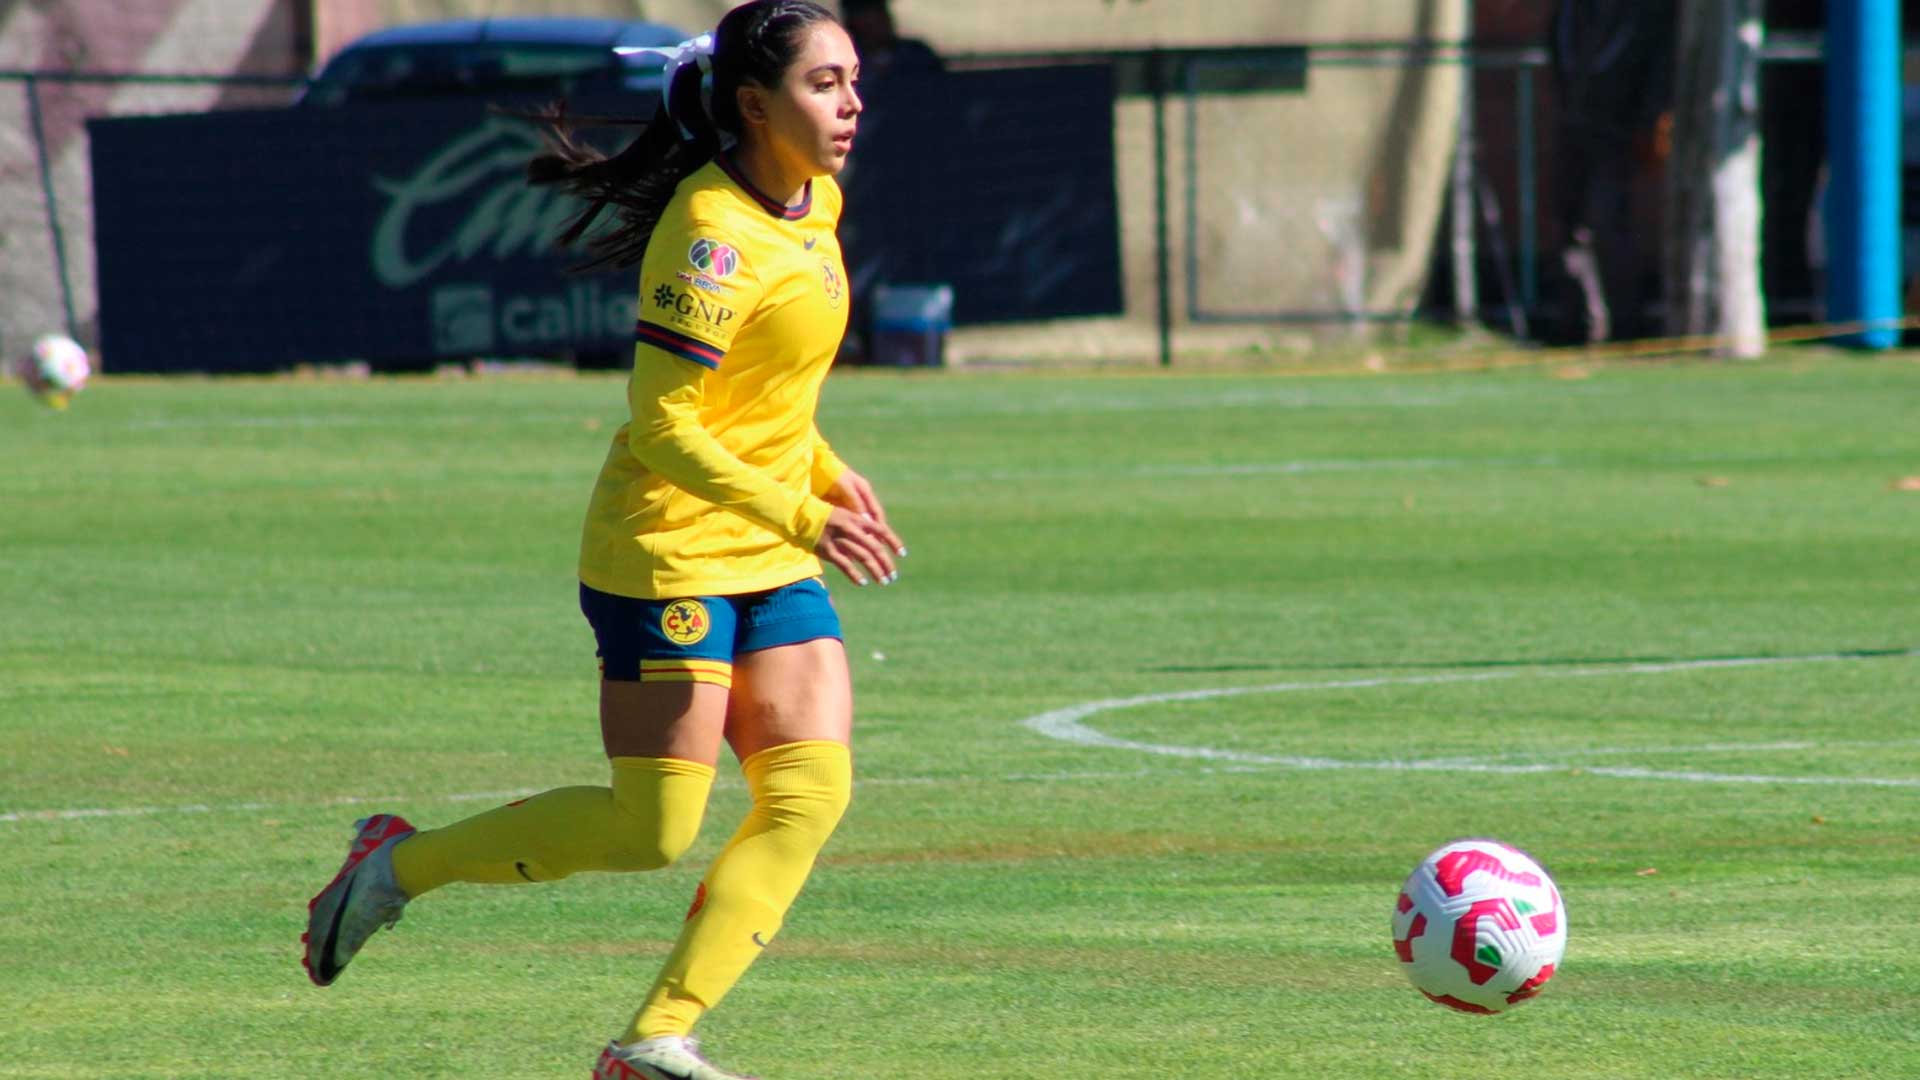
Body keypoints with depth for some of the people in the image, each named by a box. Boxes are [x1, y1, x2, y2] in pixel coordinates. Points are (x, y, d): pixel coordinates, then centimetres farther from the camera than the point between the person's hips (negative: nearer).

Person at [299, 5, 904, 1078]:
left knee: (813, 790, -6)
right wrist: (799, 516, -28)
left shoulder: (814, 204, 8)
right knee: (650, 829, -6)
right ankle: (401, 864, 14)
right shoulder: (713, 233, -20)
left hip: (772, 563, 9)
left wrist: (827, 473, 14)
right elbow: (662, 425, -24)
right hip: (670, 554, -9)